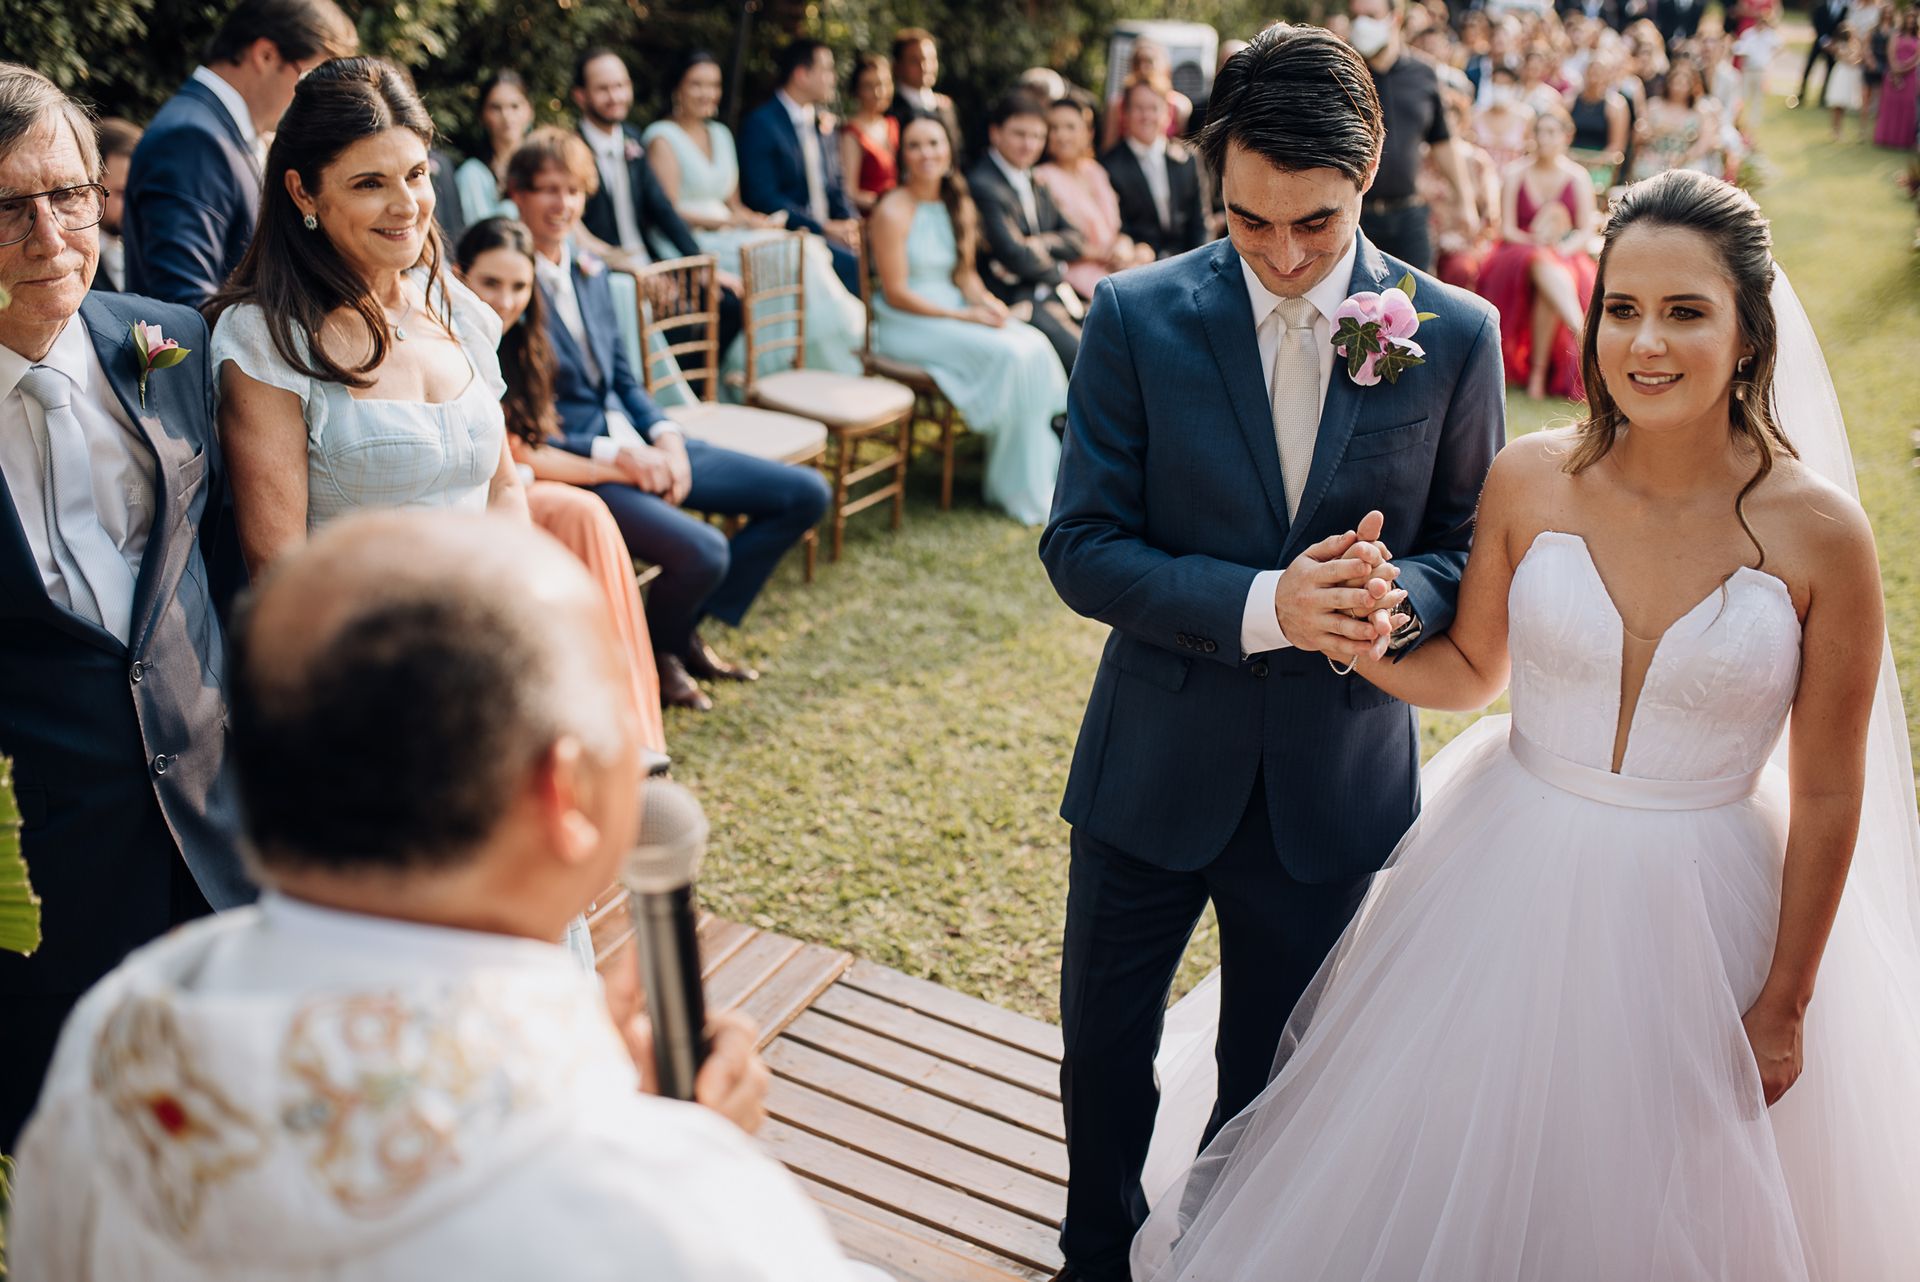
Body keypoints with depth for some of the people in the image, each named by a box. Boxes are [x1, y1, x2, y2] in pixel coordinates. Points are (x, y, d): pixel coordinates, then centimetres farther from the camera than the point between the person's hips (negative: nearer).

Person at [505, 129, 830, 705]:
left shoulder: (590, 271, 13)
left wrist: (664, 436, -2)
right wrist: (612, 454, -20)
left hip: (635, 441, 9)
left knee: (806, 495, 4)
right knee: (702, 551, -33)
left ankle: (687, 629, 11)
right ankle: (655, 652, 3)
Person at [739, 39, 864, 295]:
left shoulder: (821, 125, 17)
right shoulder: (762, 124, -7)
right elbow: (763, 198, -14)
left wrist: (850, 225, -3)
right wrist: (824, 228, -18)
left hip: (829, 231, 7)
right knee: (850, 262, -29)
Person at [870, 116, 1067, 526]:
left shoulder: (961, 207, 10)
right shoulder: (893, 212, -12)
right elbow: (896, 293, -14)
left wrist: (985, 301, -8)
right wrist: (966, 317, -18)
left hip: (953, 309, 7)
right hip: (907, 324, -7)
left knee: (1035, 344, -20)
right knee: (1008, 354, -27)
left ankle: (1043, 470, -10)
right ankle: (1016, 488, -14)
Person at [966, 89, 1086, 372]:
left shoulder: (1036, 182, 20)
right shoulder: (983, 186, -9)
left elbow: (1076, 240, 13)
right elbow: (1014, 256, -17)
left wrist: (1039, 244, -8)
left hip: (1056, 295, 9)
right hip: (1018, 302, -9)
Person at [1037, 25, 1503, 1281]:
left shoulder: (1456, 335, -7)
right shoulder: (1137, 317, -10)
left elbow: (1471, 549, 1)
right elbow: (1080, 548, -12)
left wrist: (1399, 600, -22)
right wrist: (1263, 605, -26)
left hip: (1332, 778, 0)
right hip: (1155, 762, 0)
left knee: (1269, 1073, 19)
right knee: (1104, 1042, 17)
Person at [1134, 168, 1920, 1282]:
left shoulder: (1820, 533, -14)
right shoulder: (1531, 480, -9)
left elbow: (1827, 793, -6)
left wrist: (1785, 1001, -1)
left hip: (1695, 924, -1)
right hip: (1508, 890, 2)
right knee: (1446, 1189, 19)